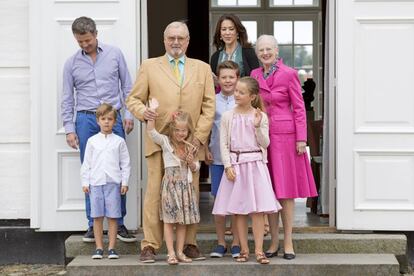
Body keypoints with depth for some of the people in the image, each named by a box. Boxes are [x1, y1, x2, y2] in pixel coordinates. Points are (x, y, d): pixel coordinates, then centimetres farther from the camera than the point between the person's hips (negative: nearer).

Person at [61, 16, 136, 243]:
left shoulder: (114, 54, 5)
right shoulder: (71, 63, 6)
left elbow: (127, 86, 9)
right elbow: (67, 99, 8)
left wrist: (128, 114, 2)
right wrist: (69, 129, 1)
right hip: (85, 120, 0)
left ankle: (119, 223, 6)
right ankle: (93, 224, 8)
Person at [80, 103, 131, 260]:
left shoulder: (119, 141, 6)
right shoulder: (92, 141, 8)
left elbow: (125, 163, 7)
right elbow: (86, 163, 10)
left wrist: (124, 182, 1)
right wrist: (85, 182, 5)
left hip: (113, 182, -1)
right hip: (96, 182, 1)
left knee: (112, 216, -1)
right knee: (97, 216, 2)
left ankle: (112, 248, 5)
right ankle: (99, 248, 8)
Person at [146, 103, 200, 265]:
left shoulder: (190, 147, 10)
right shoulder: (165, 142, -2)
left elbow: (195, 168, 17)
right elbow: (151, 131, -17)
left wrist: (192, 162, -5)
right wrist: (152, 111, -22)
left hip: (185, 185, 4)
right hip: (170, 184, -4)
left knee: (183, 221, 6)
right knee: (169, 220, -3)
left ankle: (180, 252, 13)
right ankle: (171, 253, 0)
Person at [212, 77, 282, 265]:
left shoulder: (260, 116, 2)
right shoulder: (228, 117, 3)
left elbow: (265, 144, -2)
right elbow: (224, 144, 1)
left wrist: (258, 126, -15)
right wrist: (228, 166, -8)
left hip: (255, 164, -1)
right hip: (235, 164, 1)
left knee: (257, 209, -3)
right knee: (239, 210, 4)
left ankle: (259, 250, 1)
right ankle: (244, 250, 11)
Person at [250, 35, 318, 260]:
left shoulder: (289, 74, -4)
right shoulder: (254, 76, 9)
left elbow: (299, 108, -5)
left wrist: (301, 139, -8)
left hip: (285, 136, -4)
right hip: (262, 136, 4)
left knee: (286, 190, -1)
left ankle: (288, 242, 5)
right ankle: (274, 242, 12)